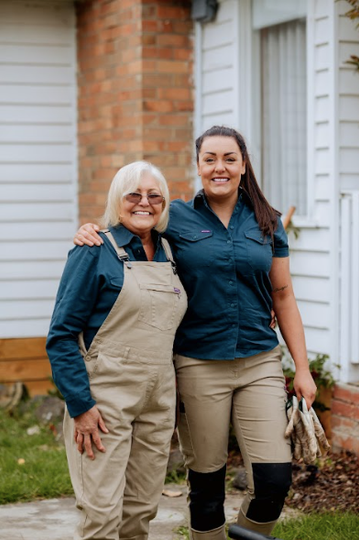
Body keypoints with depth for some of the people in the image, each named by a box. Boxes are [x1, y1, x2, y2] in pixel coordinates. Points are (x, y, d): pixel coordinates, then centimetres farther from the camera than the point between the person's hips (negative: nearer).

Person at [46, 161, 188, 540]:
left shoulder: (169, 254, 11)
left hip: (158, 401, 6)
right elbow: (62, 335, -9)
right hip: (107, 398, -6)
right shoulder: (95, 252, -7)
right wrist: (80, 405, -16)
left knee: (143, 507, 10)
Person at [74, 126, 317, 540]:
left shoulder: (267, 223, 7)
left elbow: (283, 297, 10)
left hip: (259, 363, 2)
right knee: (206, 481, 6)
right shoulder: (176, 218, 1)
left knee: (274, 479, -5)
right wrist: (90, 231, -11)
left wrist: (303, 368, 7)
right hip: (198, 367, -1)